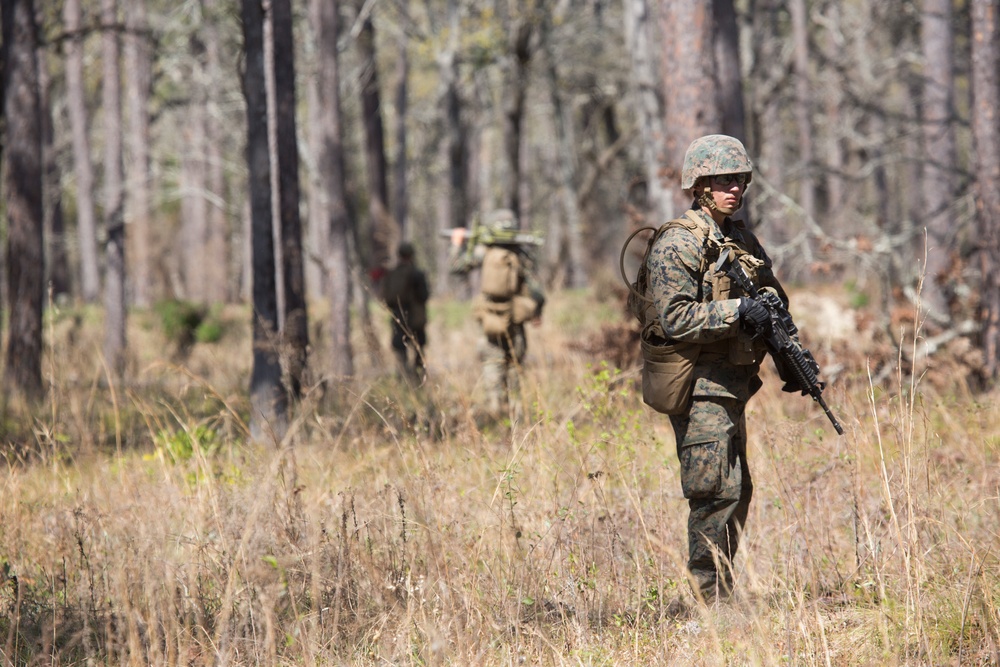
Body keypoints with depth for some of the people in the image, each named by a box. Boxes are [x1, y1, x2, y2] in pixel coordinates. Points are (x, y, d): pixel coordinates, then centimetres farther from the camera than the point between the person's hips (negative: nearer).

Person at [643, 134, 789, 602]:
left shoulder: (741, 239, 14)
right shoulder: (678, 244, -12)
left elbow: (772, 294, 24)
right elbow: (675, 318, -20)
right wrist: (737, 310, -25)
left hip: (732, 386, 9)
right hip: (698, 386, -9)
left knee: (737, 493, 12)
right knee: (716, 493, -11)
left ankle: (722, 594, 20)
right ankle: (712, 600, -6)